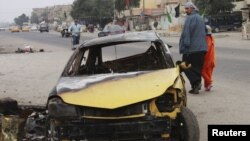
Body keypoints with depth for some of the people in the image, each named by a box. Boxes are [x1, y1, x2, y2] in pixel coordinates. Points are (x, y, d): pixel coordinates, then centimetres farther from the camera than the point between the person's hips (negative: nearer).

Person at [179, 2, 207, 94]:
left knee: (187, 67, 1)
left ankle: (196, 82, -12)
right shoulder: (200, 18, 20)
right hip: (201, 48, 8)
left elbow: (186, 33, -18)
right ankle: (196, 87, 13)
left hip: (191, 48, -8)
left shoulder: (190, 18, -10)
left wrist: (184, 45, -19)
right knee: (197, 68, 11)